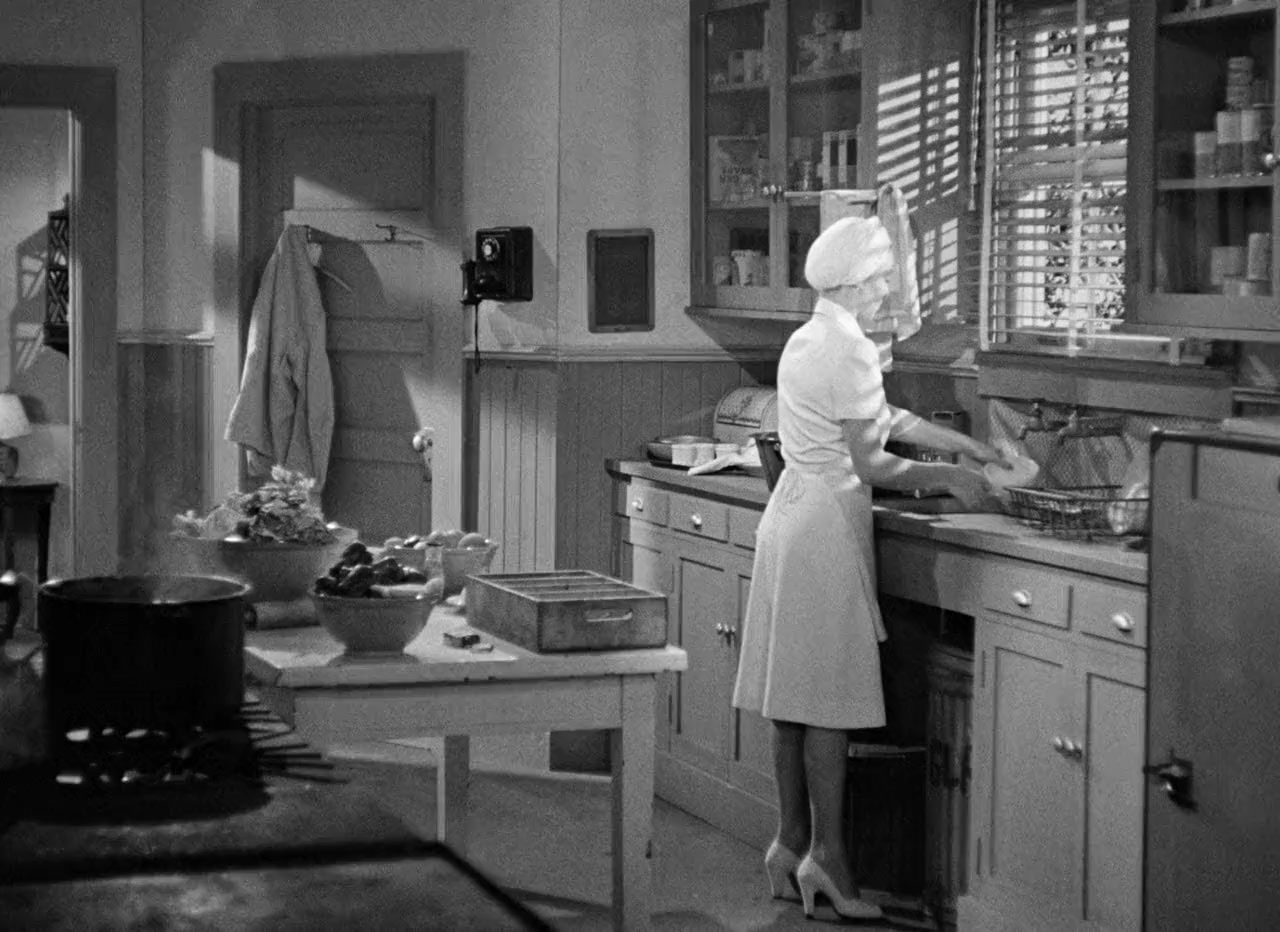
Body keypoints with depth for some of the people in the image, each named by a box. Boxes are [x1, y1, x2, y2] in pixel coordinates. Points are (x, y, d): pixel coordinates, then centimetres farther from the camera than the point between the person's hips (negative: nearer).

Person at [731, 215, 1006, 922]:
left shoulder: (806, 340, 13)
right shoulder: (850, 350, -15)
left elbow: (885, 418, 22)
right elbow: (871, 465, -15)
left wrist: (966, 445, 23)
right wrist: (948, 477, -2)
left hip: (791, 512, 9)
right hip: (828, 524, -9)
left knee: (795, 701, 12)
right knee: (830, 701, -4)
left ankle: (791, 843, 17)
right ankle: (826, 853, 1)